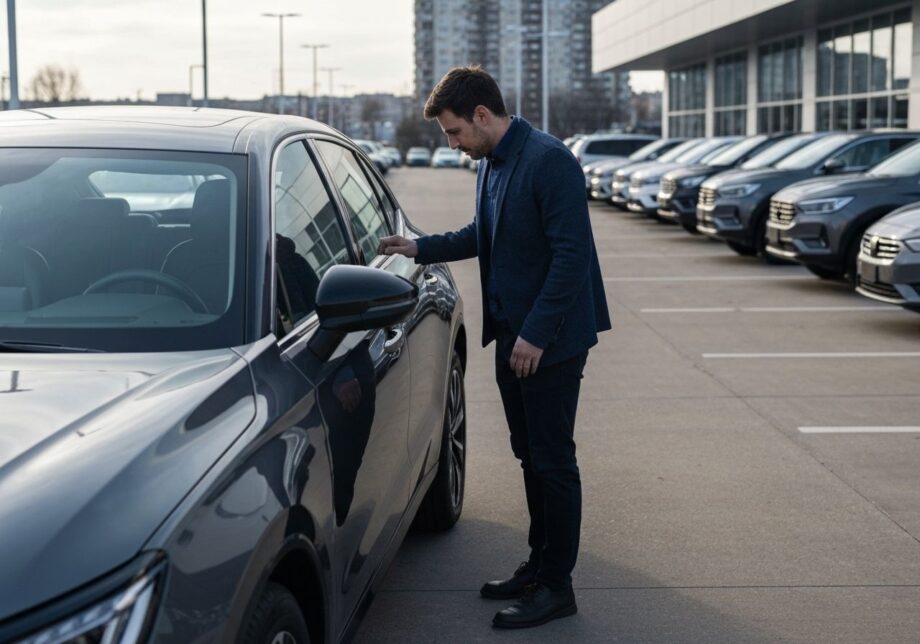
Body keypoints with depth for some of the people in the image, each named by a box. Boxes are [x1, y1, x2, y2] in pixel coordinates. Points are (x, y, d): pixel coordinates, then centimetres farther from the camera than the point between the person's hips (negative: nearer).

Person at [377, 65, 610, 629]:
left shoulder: (549, 161, -18)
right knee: (530, 456, 16)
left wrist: (536, 333, -23)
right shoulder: (492, 164, 11)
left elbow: (571, 253, -22)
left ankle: (556, 586, 8)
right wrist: (420, 249, 16)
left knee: (553, 461, -1)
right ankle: (539, 566, 28)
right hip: (512, 334, 9)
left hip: (551, 338, -9)